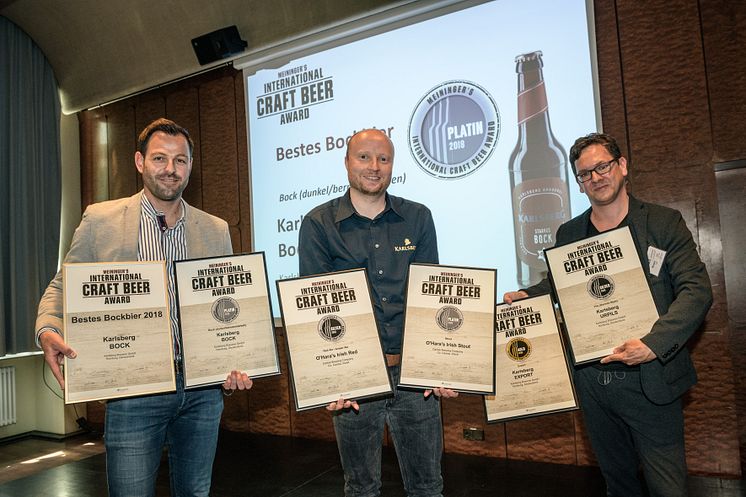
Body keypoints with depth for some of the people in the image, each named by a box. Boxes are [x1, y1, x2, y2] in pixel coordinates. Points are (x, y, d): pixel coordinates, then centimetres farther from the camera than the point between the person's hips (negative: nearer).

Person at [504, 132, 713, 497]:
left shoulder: (664, 223, -4)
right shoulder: (568, 234, 6)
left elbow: (696, 290, -11)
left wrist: (654, 343, -23)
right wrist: (524, 296, -1)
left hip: (648, 381, -3)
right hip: (592, 382, 4)